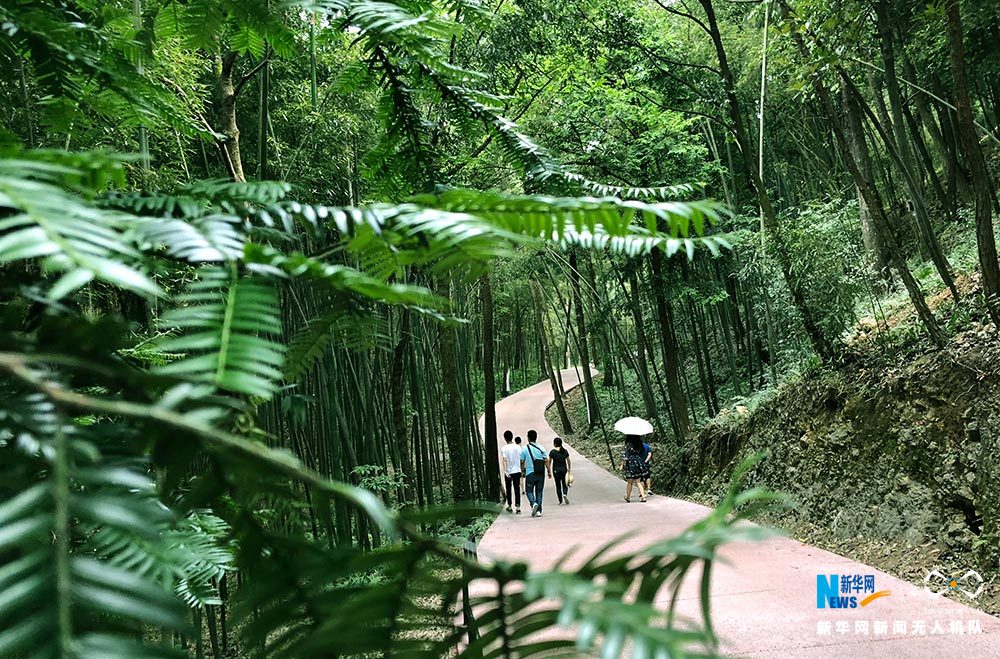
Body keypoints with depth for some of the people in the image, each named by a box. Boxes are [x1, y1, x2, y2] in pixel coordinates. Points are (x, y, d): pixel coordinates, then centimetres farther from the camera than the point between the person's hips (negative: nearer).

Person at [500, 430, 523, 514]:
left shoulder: (504, 448, -9)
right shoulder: (517, 447, 0)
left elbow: (505, 460, -19)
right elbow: (521, 459, 4)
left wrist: (505, 471, -24)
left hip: (508, 472, -2)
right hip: (517, 471, 2)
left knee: (508, 489, 14)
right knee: (517, 489, 1)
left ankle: (509, 506, 24)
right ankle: (518, 507, -10)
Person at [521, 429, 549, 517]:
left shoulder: (525, 449, -4)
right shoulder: (541, 448, 1)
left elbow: (522, 462, 2)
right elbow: (546, 461, -3)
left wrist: (523, 472, 15)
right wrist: (549, 471, 2)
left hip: (530, 474, -2)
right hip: (541, 474, 2)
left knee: (530, 491, 11)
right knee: (539, 492, 9)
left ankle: (533, 503, -16)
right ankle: (538, 511, 6)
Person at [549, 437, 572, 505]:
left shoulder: (552, 452, -8)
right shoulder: (565, 451, 0)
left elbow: (549, 462, -4)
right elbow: (568, 461, 4)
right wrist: (569, 469, 16)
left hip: (556, 471, -2)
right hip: (564, 470, 2)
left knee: (558, 485, 8)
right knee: (564, 484, 14)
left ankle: (560, 501, 8)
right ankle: (565, 494, -16)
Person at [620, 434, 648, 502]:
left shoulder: (628, 445, -12)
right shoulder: (640, 444, 5)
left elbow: (626, 456, -13)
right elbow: (643, 455, 10)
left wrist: (622, 465, -4)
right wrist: (642, 463, 20)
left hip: (631, 464, -5)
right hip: (639, 465, 5)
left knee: (630, 482, 8)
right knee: (638, 482, 9)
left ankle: (628, 497, 21)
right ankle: (643, 497, -3)